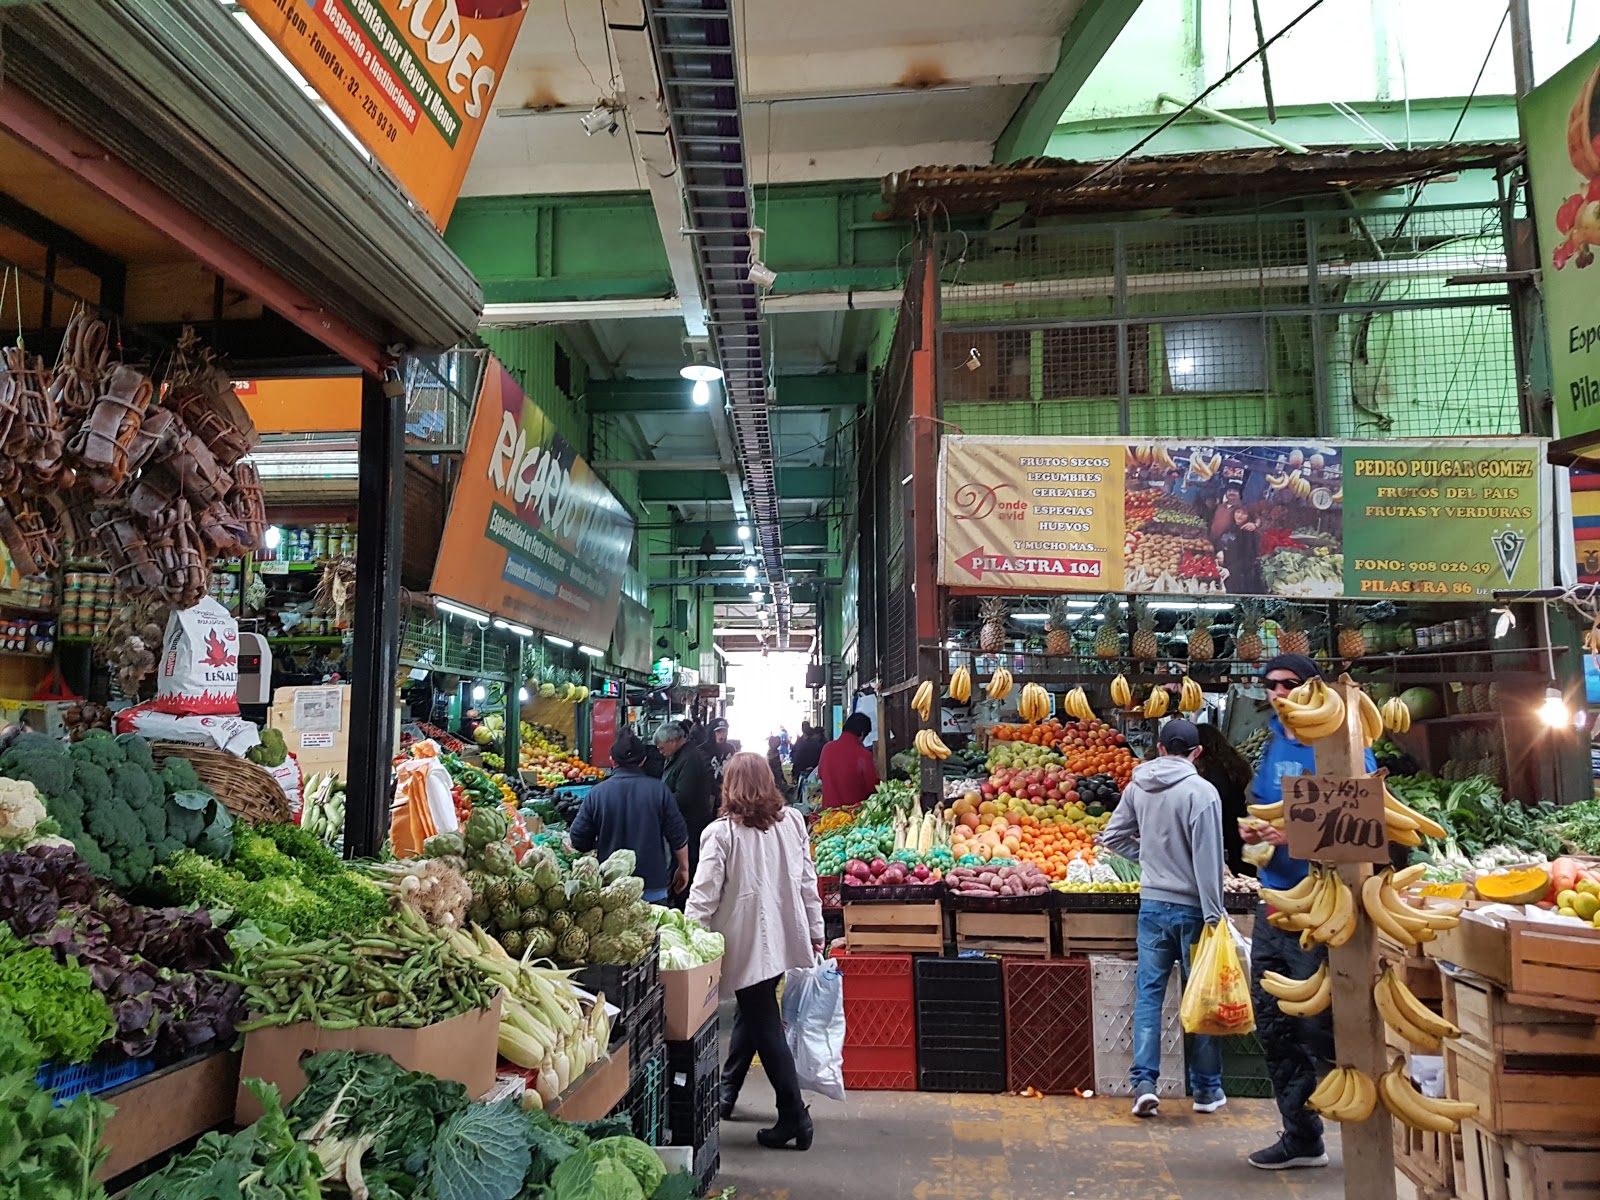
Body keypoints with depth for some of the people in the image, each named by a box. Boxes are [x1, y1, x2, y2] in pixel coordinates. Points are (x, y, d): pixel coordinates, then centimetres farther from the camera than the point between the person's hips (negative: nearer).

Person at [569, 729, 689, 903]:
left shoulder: (597, 793, -6)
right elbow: (678, 837, -3)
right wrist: (683, 868, 12)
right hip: (654, 887, -1)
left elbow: (578, 840, -1)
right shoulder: (659, 790, -7)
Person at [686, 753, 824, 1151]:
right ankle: (725, 1094, 35)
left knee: (765, 1026, 2)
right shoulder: (793, 822, 0)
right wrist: (814, 932, 14)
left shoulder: (721, 833, -14)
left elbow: (704, 895, -14)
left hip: (747, 944, -6)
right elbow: (808, 882, 6)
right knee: (750, 1014, 20)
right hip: (786, 937, 6)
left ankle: (794, 1117, 4)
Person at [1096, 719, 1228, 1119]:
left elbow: (1112, 837, 10)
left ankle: (1144, 1082, 2)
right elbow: (1207, 859, -16)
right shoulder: (1201, 791, -14)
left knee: (1148, 993, 8)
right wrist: (1214, 914, -13)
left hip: (1152, 903, 4)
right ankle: (1207, 1089, 18)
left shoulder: (1137, 786, 2)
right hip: (1191, 907, -4)